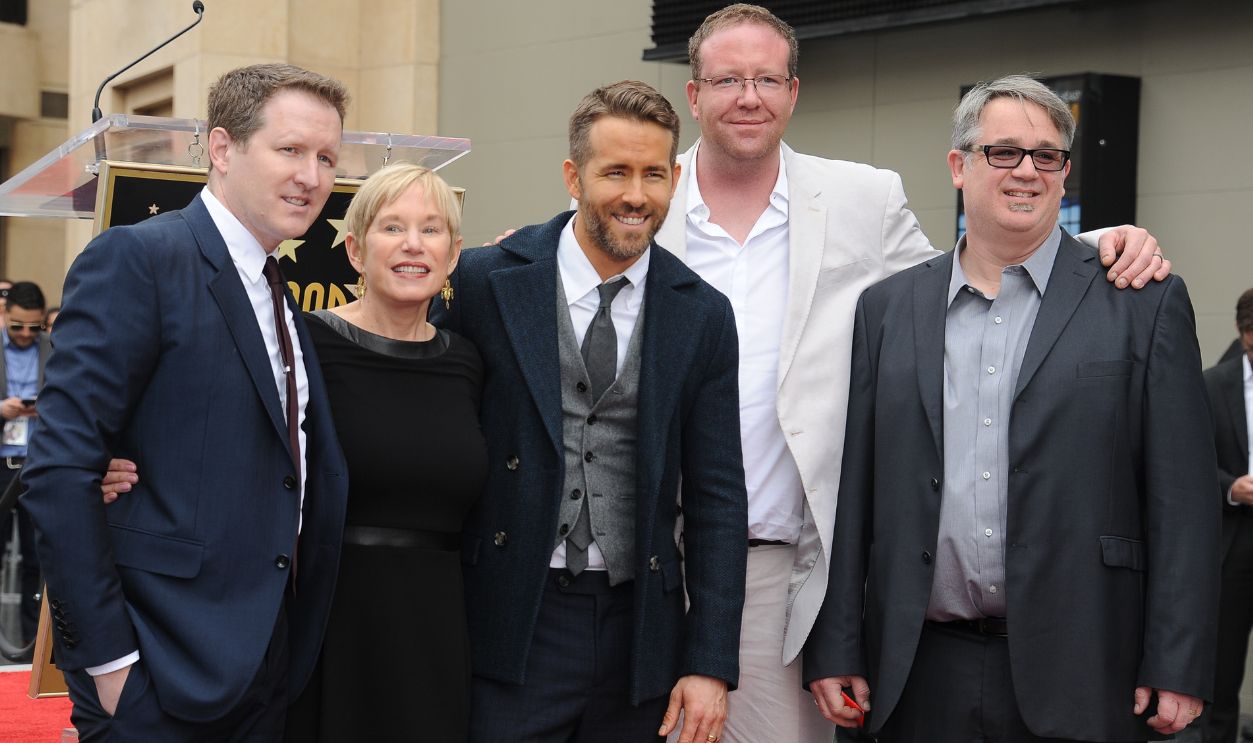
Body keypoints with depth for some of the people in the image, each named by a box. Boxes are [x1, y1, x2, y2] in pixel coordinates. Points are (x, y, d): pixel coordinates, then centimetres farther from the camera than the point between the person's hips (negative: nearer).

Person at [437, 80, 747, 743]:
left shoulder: (702, 316, 4)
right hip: (511, 625, -2)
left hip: (639, 631, 2)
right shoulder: (484, 284, -2)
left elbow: (716, 497, 4)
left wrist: (711, 664, -1)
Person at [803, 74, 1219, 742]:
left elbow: (1182, 499, -2)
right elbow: (853, 488, 9)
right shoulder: (887, 310, 10)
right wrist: (834, 651, 4)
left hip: (1077, 674, -2)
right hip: (921, 677, 2)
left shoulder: (1146, 304, 2)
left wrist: (1176, 669, -8)